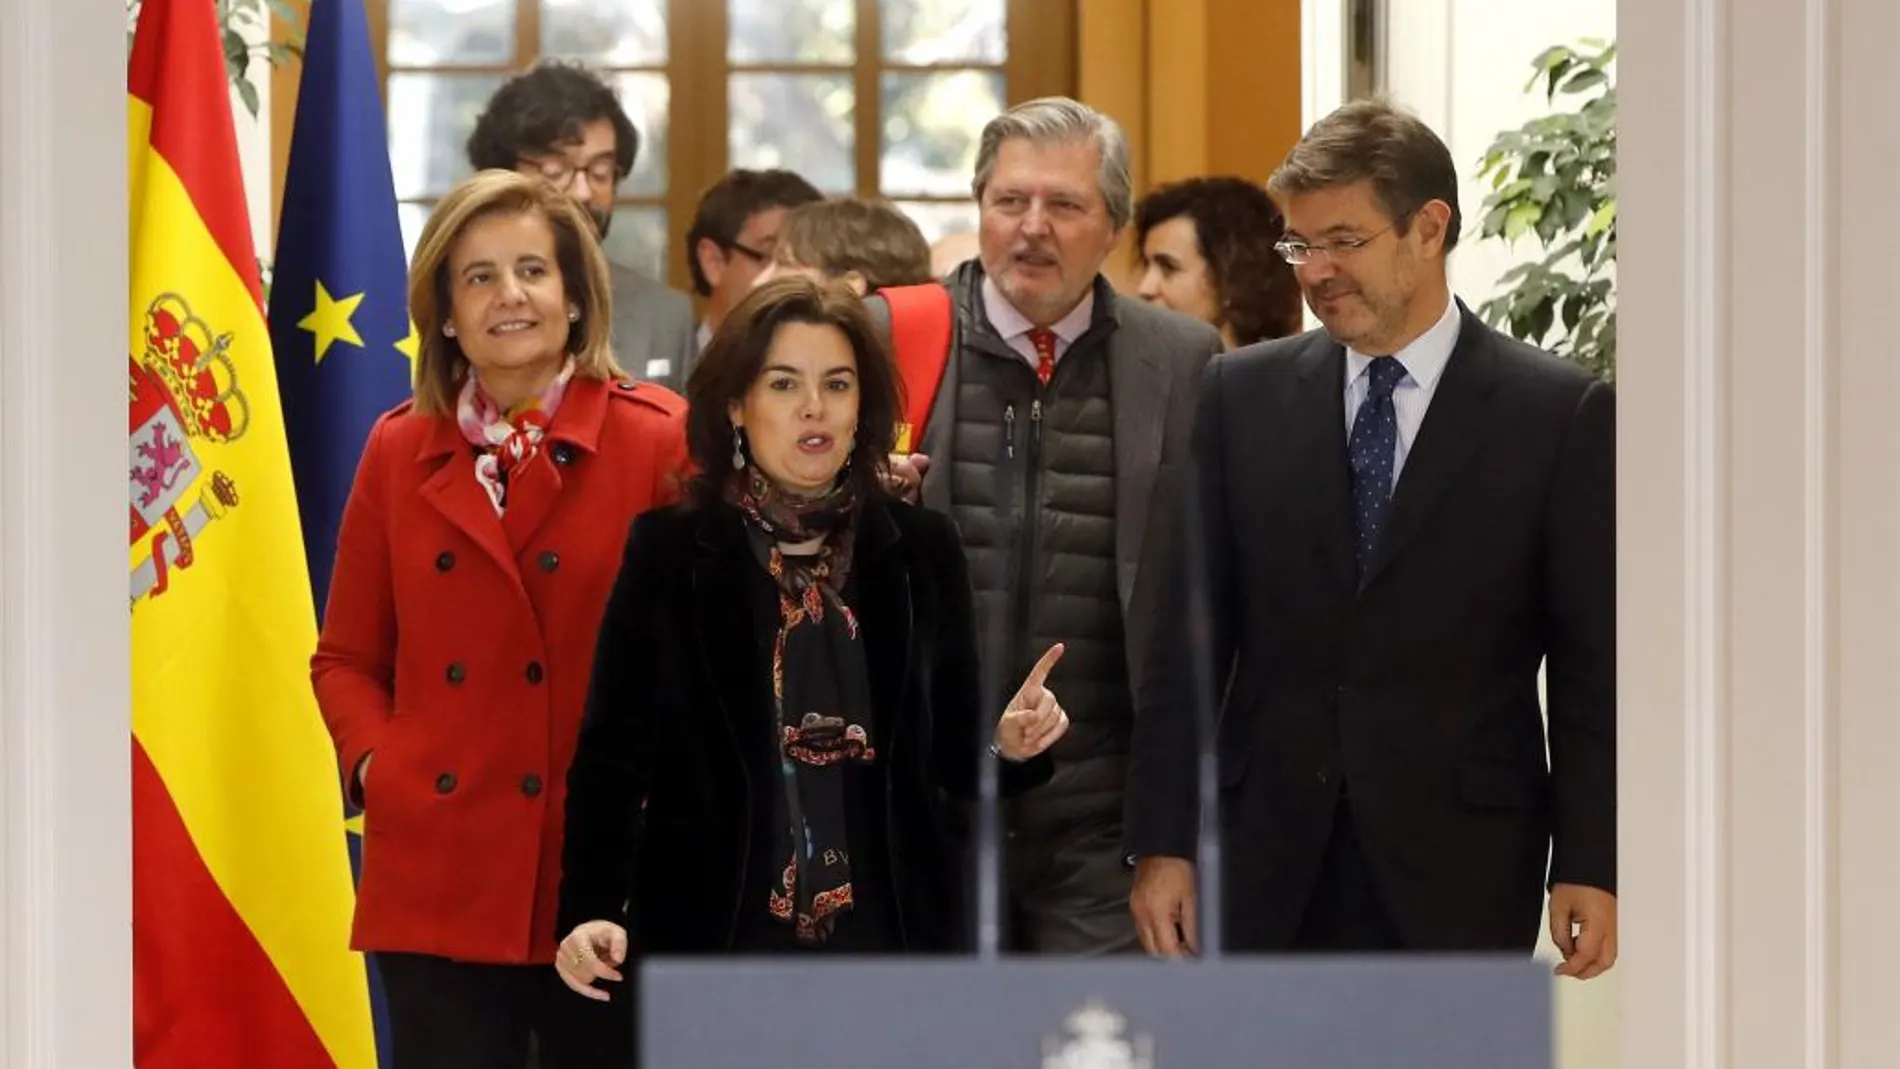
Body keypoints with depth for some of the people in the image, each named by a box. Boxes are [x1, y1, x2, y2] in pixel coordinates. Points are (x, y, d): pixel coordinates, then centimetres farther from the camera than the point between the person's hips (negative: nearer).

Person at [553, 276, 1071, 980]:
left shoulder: (921, 552, 7)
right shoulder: (670, 553, 1)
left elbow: (952, 755, 12)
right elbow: (614, 752, -3)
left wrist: (1007, 748, -11)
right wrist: (590, 911, -16)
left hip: (890, 938, 2)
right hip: (712, 942, -2)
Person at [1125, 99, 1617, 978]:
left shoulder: (1559, 413, -1)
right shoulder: (1242, 395, 7)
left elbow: (1591, 665, -1)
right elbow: (1188, 639, 6)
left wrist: (1589, 866, -7)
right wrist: (1161, 840, 1)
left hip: (1457, 872, -2)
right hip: (1268, 866, 2)